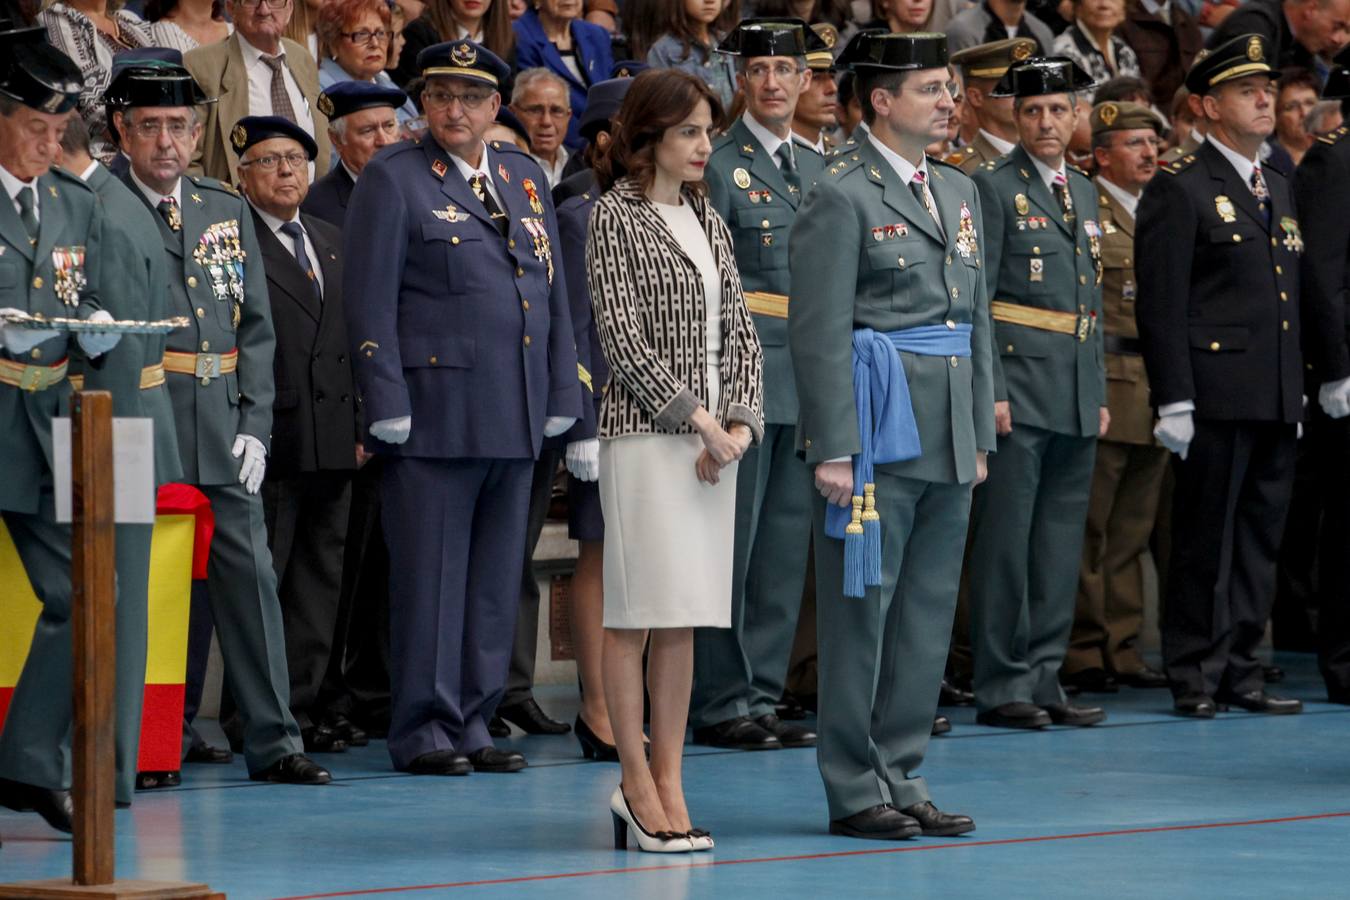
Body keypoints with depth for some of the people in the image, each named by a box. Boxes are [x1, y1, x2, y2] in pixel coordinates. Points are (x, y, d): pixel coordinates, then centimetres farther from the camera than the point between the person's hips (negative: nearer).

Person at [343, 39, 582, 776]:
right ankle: (423, 733, 4)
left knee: (495, 580, 9)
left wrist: (561, 397, 11)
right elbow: (369, 301, -6)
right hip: (434, 412, -6)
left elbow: (554, 293, 17)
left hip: (515, 420, 6)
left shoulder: (524, 177, 16)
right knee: (429, 577, -2)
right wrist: (388, 405, -12)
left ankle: (472, 723, 16)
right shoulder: (392, 179, -1)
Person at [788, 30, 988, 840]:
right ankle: (855, 791, 5)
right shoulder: (841, 198, -8)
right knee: (860, 612, -1)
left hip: (948, 438, 7)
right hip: (878, 431, -7)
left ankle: (903, 778, 17)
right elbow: (820, 335, -12)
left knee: (928, 614, 10)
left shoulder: (959, 193, 15)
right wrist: (833, 450, -16)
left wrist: (981, 434, 14)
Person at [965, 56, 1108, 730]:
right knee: (1005, 540, -5)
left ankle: (1044, 680, 14)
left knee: (1060, 543, 9)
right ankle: (1002, 686, 0)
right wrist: (989, 391, -16)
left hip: (1077, 395, 7)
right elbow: (974, 298, -9)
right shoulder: (993, 187, -4)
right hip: (1018, 382, -7)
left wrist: (1100, 394, 16)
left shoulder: (1084, 193, 17)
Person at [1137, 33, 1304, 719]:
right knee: (1205, 540, -2)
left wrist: (1298, 391, 18)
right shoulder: (1180, 190, -6)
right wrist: (1173, 401, -16)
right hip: (1217, 397, -7)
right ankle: (1195, 678, 4)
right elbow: (1161, 305, -10)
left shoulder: (1278, 189, 18)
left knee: (1259, 540, 9)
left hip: (1276, 401, 7)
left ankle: (1239, 669, 16)